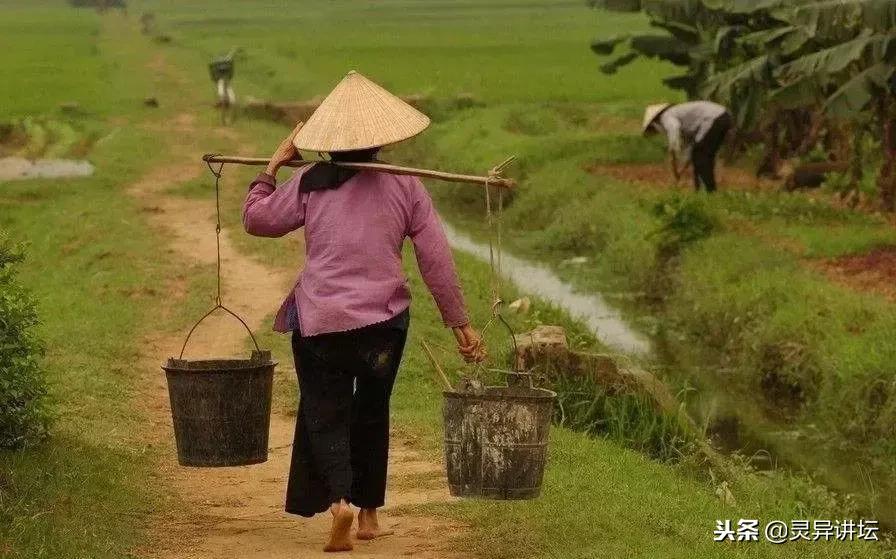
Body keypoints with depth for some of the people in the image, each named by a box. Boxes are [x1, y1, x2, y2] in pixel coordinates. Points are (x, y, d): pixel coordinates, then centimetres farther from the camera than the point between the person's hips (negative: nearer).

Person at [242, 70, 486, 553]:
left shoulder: (309, 184, -1)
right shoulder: (405, 187, 1)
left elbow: (256, 218, 10)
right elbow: (436, 260, 1)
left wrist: (273, 165, 21)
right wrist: (459, 321, 6)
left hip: (319, 321, -1)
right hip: (384, 319, 1)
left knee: (325, 415, 3)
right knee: (371, 414, 19)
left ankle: (339, 500, -23)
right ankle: (369, 514, 26)